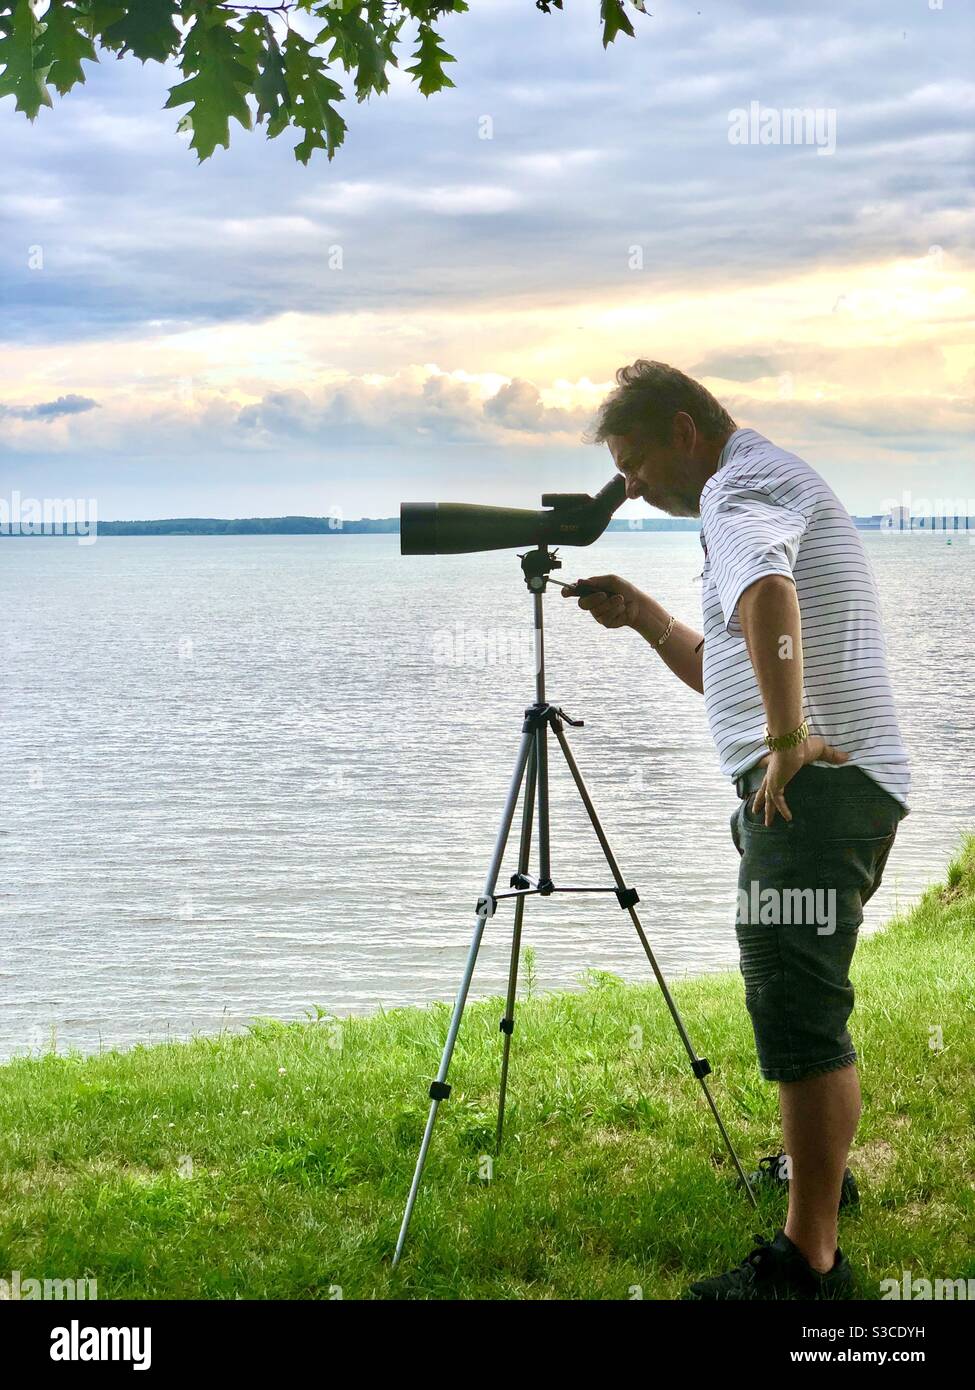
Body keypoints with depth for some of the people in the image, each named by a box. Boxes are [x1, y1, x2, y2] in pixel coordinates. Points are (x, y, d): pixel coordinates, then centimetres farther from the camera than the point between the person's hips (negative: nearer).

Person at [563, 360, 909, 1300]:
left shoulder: (742, 484, -8)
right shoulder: (765, 483, 25)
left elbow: (767, 594, -34)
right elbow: (721, 670, 32)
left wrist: (786, 740, -31)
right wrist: (643, 618, 19)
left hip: (813, 786, -11)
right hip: (829, 788, 11)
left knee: (797, 1016, -13)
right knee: (797, 1003, 24)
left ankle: (808, 1264, -12)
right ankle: (820, 1168, 41)